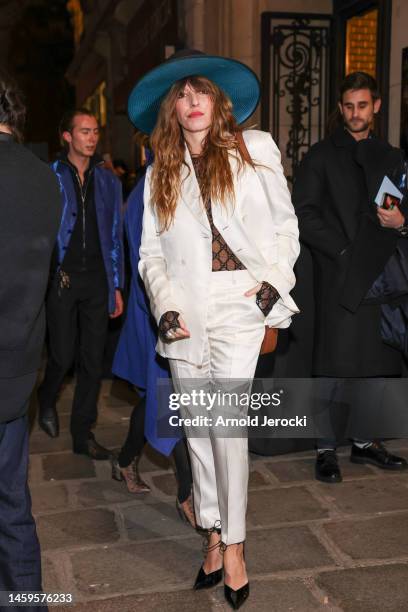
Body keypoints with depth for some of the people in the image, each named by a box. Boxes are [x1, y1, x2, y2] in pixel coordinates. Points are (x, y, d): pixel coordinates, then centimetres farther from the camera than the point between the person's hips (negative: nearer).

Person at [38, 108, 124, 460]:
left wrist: (117, 286, 7)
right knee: (63, 355, 2)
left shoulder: (108, 181, 11)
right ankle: (47, 401, 35)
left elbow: (115, 235, 11)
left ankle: (83, 434, 18)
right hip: (62, 277, -3)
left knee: (93, 359, 5)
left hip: (97, 279, 3)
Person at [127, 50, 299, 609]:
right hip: (186, 312, 3)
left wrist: (273, 282, -4)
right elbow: (151, 252, 10)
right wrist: (166, 307, -4)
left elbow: (286, 225, 9)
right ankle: (214, 538, 22)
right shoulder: (161, 174, 14)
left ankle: (233, 546, 7)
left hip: (238, 306, -3)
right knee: (197, 428, 7)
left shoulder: (255, 150, 9)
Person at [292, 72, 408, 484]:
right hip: (339, 275, -4)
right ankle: (325, 448, 8)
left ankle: (363, 441, 22)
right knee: (335, 365, -3)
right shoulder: (321, 156, 2)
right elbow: (303, 215, -5)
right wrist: (343, 251, -12)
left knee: (371, 362, 10)